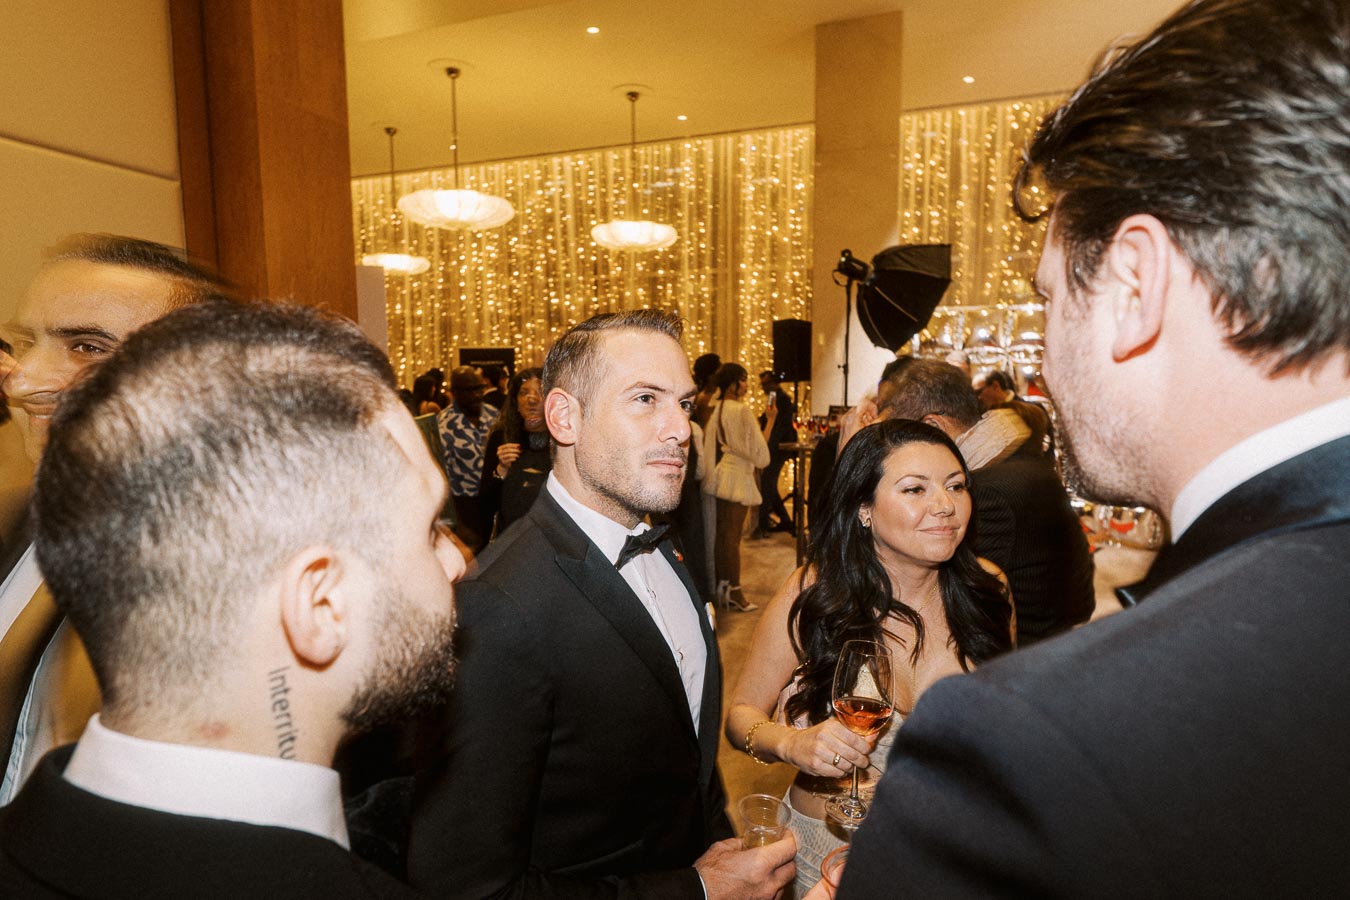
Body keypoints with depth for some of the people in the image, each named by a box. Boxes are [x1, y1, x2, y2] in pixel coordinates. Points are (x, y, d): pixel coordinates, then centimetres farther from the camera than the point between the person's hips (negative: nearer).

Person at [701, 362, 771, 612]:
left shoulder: (714, 409, 8)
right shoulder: (741, 410, -15)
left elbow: (709, 444, 11)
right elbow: (758, 450, -14)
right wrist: (770, 421, -8)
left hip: (718, 477, 8)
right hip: (737, 479, -8)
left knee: (721, 534, 13)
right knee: (732, 535, -1)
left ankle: (720, 586, 22)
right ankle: (734, 593, 7)